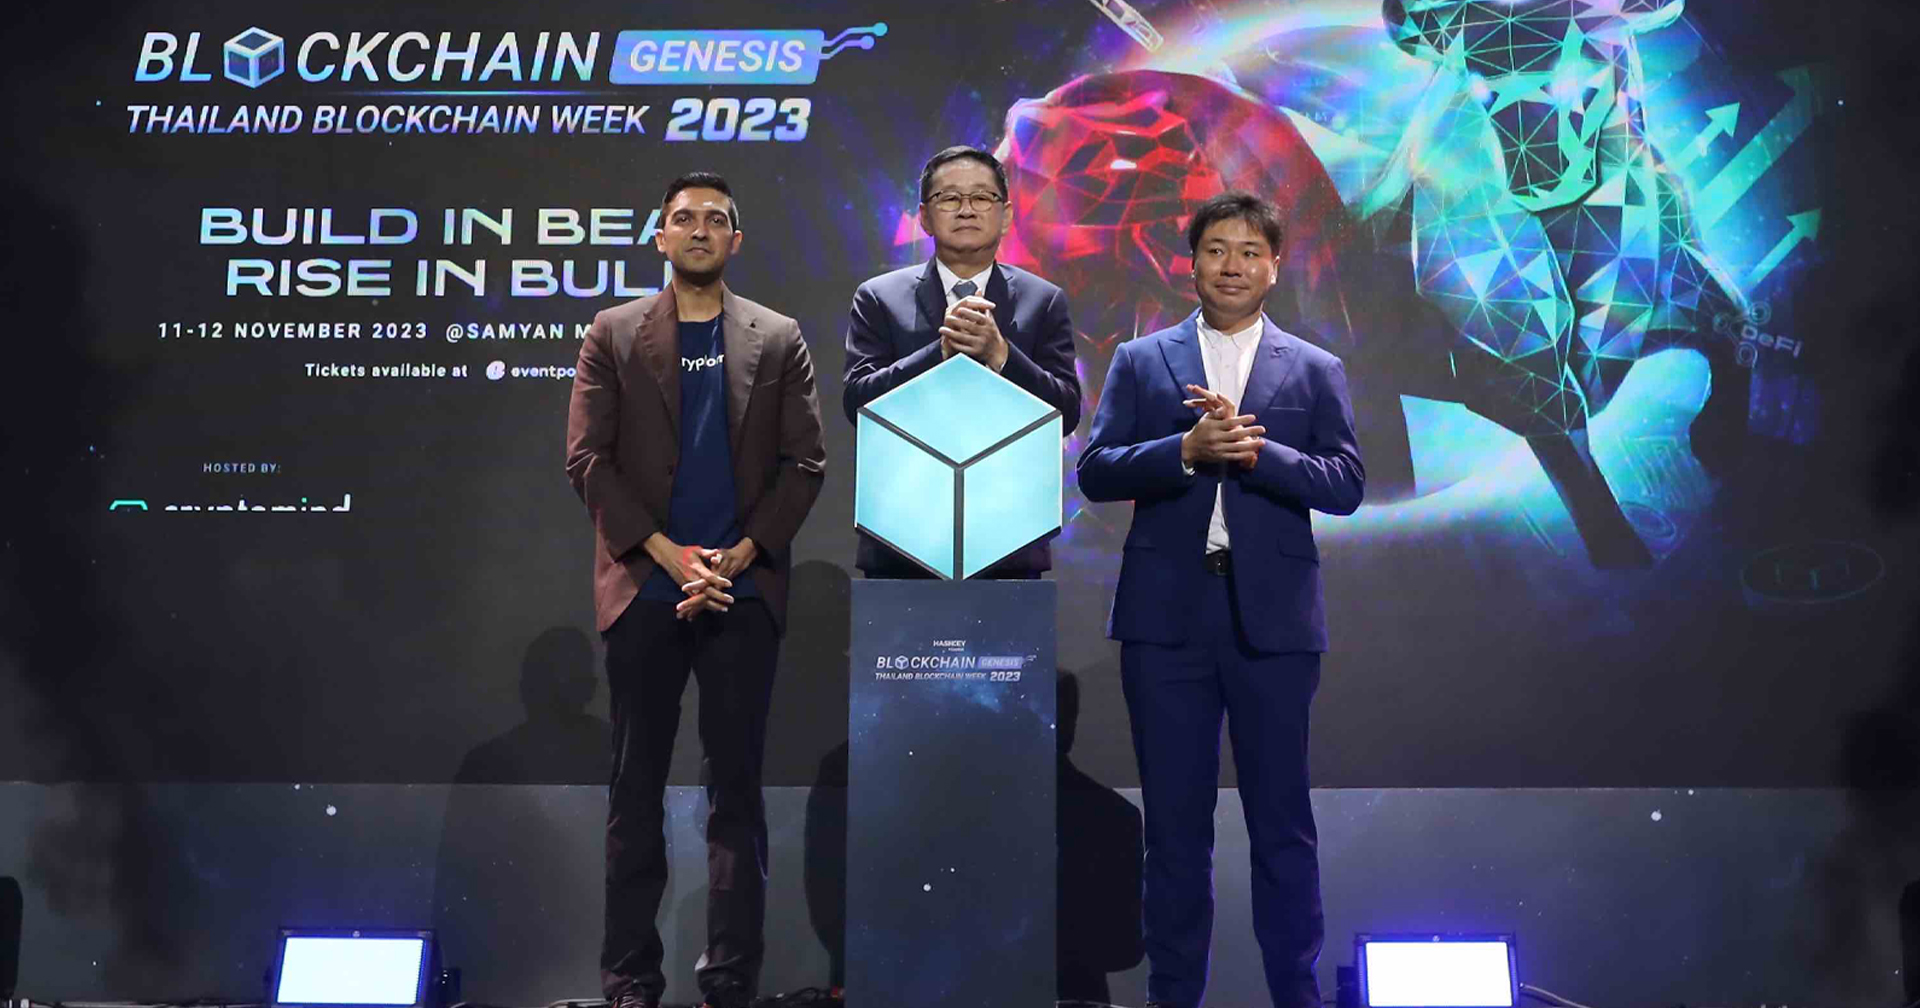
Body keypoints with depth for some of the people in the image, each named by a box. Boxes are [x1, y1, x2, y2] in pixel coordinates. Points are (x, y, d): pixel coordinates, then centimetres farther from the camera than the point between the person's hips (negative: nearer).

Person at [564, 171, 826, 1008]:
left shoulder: (778, 340, 8)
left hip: (744, 591, 0)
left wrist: (735, 557, -9)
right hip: (644, 589, 0)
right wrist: (670, 554, -10)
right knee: (636, 789, 5)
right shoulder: (613, 335, 7)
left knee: (736, 789, 3)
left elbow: (805, 463, 3)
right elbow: (587, 460, 0)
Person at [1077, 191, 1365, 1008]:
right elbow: (1096, 471, -1)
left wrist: (1255, 451, -15)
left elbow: (1346, 484, -1)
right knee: (1174, 819, 8)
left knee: (1282, 818, 7)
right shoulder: (1140, 362, 9)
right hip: (1167, 617, 0)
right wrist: (1186, 450, -16)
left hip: (1273, 618, 0)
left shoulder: (1315, 371, 9)